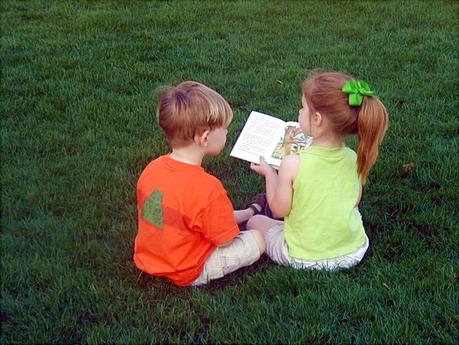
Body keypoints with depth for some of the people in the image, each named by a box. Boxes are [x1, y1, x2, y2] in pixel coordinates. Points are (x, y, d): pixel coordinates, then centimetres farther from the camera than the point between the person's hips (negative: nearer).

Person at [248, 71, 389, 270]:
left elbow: (279, 210, -11)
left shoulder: (293, 164, -25)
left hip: (304, 259, -1)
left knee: (255, 222, 23)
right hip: (353, 253, 1)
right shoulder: (353, 159, -12)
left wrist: (269, 173, 4)